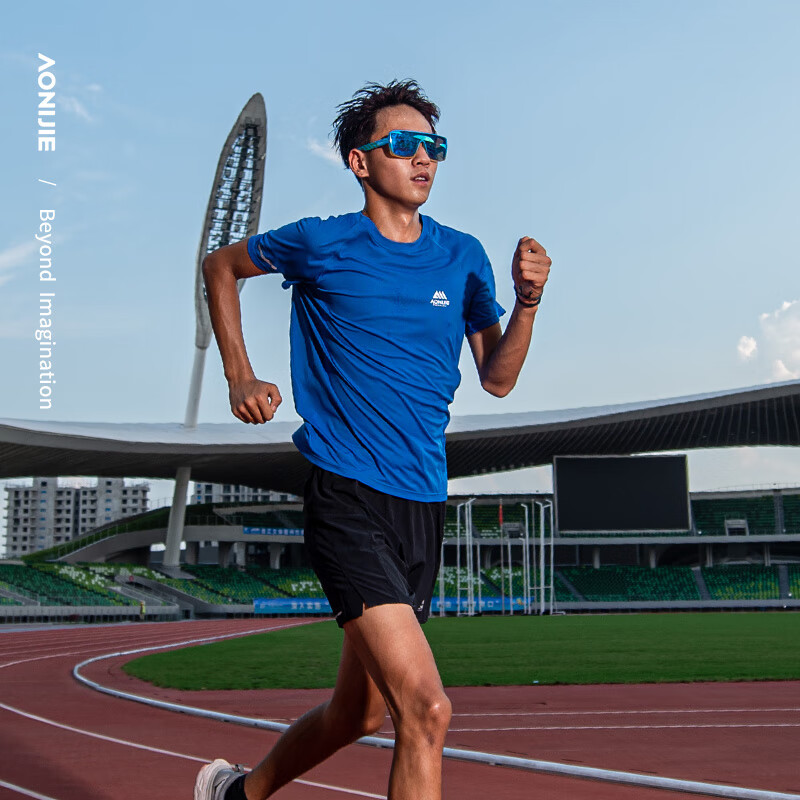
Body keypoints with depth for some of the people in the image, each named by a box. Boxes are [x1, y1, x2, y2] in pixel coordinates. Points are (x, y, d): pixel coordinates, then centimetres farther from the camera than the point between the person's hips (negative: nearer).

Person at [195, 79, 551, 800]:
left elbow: (497, 378, 12)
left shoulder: (463, 257, 8)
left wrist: (527, 302, -5)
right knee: (426, 711, -19)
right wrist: (240, 378, 7)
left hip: (424, 504, 6)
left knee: (359, 713, 18)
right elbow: (221, 266, 16)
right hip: (348, 499, -6)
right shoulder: (320, 245, -2)